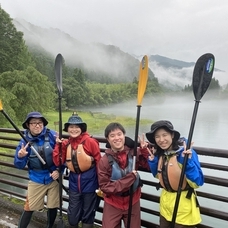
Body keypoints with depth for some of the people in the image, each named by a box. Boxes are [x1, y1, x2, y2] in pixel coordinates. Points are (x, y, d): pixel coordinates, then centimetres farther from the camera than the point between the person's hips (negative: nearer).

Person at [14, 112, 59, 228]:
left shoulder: (52, 135, -14)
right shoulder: (25, 141, -9)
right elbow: (19, 165, -7)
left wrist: (59, 170, -12)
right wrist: (20, 157, -27)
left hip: (53, 177, 0)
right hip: (36, 180, 0)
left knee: (53, 206, 15)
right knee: (29, 208, 7)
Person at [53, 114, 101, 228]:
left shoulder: (90, 141, -15)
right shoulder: (65, 143, 0)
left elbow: (99, 162, -12)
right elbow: (58, 162, -4)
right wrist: (58, 144, -12)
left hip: (89, 181, -4)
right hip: (74, 182, 4)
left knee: (88, 213, 15)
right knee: (72, 215, 17)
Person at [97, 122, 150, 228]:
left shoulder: (134, 152, -12)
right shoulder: (104, 160, -16)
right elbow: (104, 186, -15)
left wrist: (145, 151, -25)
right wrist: (127, 179, -25)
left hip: (133, 203, 2)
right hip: (112, 205, -2)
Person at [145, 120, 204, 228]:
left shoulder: (186, 152, -22)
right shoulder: (159, 153, -5)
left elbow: (198, 182, -23)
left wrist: (188, 160, -35)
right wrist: (152, 160, -7)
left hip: (183, 202, -6)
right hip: (165, 199, 6)